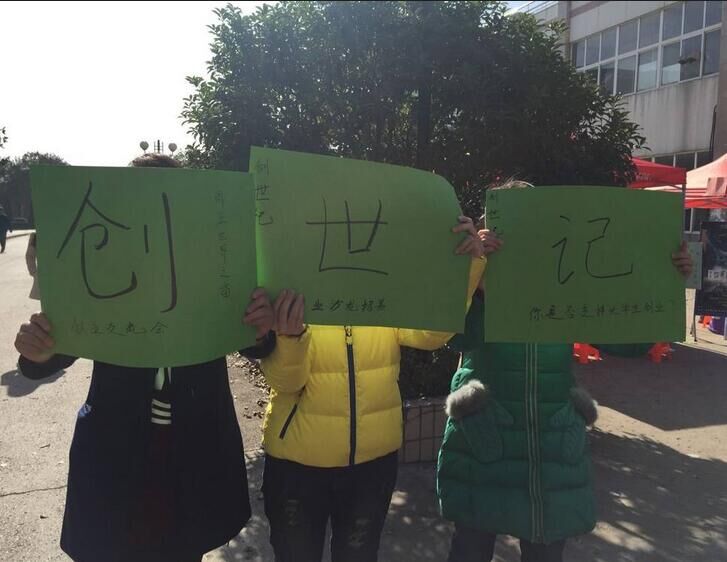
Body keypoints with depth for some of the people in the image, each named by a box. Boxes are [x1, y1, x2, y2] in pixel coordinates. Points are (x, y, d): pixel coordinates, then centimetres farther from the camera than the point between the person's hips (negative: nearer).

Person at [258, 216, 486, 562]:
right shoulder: (290, 294, -11)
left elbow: (432, 331, -17)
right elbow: (284, 381, -18)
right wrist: (291, 337, -40)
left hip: (373, 459, 2)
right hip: (298, 462, -2)